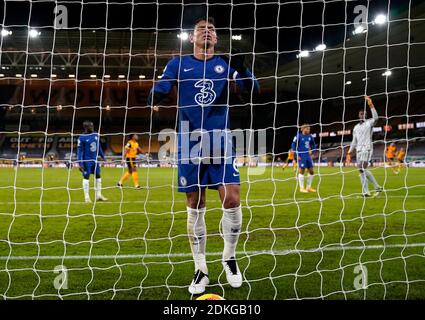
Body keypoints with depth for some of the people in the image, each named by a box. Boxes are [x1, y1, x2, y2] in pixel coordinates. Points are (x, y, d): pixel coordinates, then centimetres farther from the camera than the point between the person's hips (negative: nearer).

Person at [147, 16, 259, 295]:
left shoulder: (226, 63, 9)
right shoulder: (179, 63, 7)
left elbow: (254, 90, 0)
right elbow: (158, 93, -1)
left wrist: (241, 68, -19)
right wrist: (156, 97, -26)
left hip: (221, 141, 0)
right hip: (191, 143, 0)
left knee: (232, 200, -10)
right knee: (195, 207, 3)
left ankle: (229, 257, 16)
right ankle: (201, 270, 17)